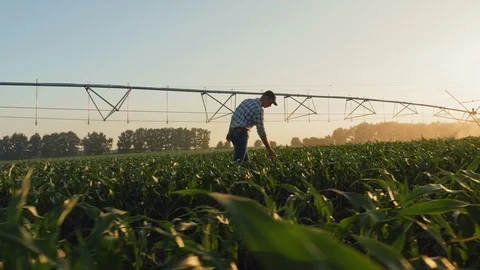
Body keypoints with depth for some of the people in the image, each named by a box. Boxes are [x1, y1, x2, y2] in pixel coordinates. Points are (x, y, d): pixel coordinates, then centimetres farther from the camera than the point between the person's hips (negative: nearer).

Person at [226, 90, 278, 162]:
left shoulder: (247, 100, 13)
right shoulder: (259, 109, -13)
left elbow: (234, 116, 16)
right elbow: (261, 131, -13)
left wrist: (229, 132, 22)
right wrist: (270, 150, -8)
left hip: (233, 131, 9)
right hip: (241, 133, -9)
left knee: (245, 159, 14)